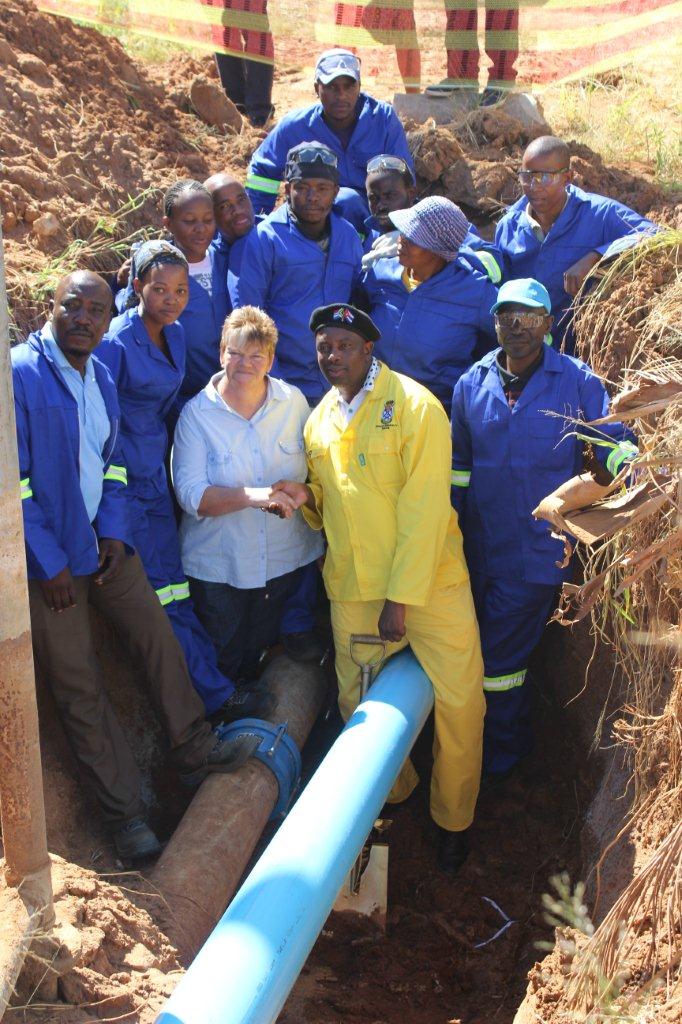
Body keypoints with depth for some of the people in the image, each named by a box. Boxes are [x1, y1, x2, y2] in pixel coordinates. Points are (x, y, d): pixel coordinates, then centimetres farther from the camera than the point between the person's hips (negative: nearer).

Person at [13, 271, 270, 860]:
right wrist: (50, 563, -18)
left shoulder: (101, 377, 8)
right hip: (49, 561, -6)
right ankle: (125, 813, 13)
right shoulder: (19, 374, -16)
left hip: (105, 546, 7)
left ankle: (194, 750, 25)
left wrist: (115, 531, 0)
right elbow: (13, 482, -19)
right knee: (80, 689, 3)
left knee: (159, 637, 7)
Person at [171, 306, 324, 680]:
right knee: (224, 663, 9)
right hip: (218, 568, -2)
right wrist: (250, 496, -32)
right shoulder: (196, 414, -7)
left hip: (287, 560, 2)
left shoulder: (294, 401, 1)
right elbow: (190, 493, -17)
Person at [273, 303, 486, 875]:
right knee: (357, 705, 9)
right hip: (352, 590, 5)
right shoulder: (319, 420, 9)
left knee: (459, 702, -2)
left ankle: (453, 820, 20)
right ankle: (396, 792, 36)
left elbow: (423, 509, -15)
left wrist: (402, 600, -17)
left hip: (430, 581, -5)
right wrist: (306, 496, -5)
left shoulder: (414, 405, -10)